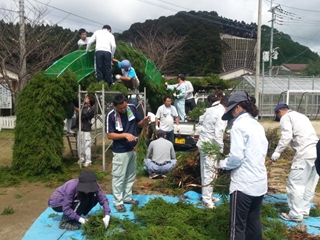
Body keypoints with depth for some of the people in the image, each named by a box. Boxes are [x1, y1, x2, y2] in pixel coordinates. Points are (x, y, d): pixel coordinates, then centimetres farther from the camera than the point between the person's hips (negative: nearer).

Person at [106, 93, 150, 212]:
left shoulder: (132, 108, -6)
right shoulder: (111, 116, -19)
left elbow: (139, 124, 5)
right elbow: (109, 135, -16)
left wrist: (144, 121, -18)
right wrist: (125, 135, -28)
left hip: (133, 149, 6)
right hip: (120, 151, -6)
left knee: (130, 176, 19)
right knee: (118, 177, 4)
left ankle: (127, 197, 36)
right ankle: (118, 202, 20)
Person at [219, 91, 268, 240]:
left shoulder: (239, 125, -13)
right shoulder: (257, 125, 11)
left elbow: (236, 158, -19)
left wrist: (223, 164, 0)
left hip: (243, 184, -8)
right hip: (260, 182, 8)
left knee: (238, 225, 2)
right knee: (254, 221, 18)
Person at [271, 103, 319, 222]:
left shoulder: (286, 117, 2)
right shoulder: (301, 116, 27)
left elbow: (287, 136, -13)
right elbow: (309, 135, 21)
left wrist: (277, 152, -10)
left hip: (305, 154, -9)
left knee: (295, 184, 0)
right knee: (310, 184, 14)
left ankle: (296, 214, 6)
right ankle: (304, 211, 24)